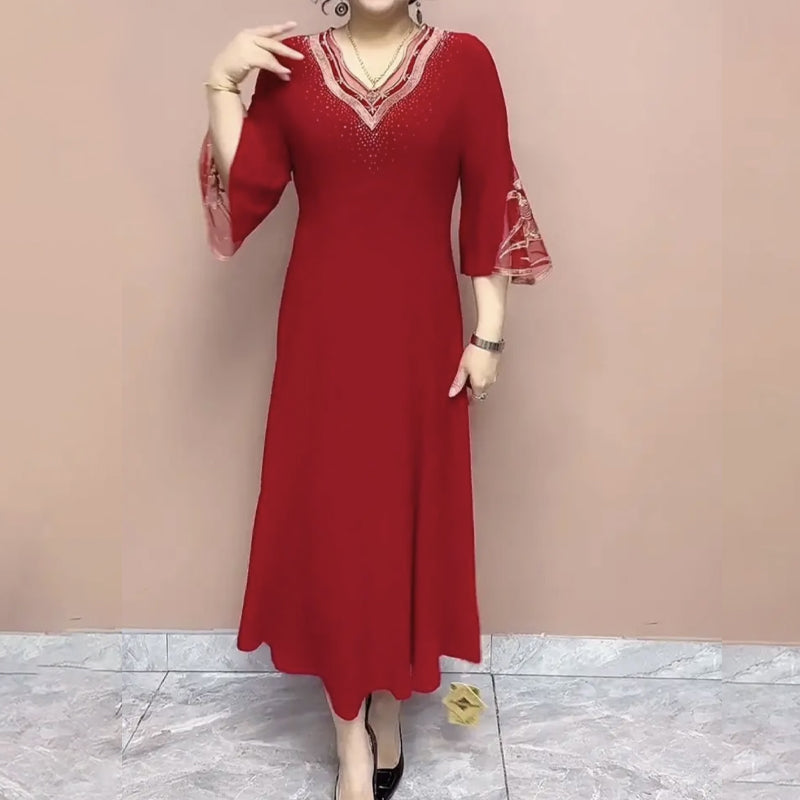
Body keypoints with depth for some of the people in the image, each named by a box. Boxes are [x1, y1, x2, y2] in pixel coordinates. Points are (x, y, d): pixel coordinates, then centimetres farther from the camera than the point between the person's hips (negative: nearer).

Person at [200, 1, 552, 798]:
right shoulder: (289, 65, 5)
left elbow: (490, 205, -1)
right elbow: (246, 192, -1)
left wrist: (487, 335, -4)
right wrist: (221, 85, -10)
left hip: (418, 330, -1)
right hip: (321, 331, 1)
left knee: (407, 509, 9)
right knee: (327, 515, 4)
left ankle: (389, 713, 31)